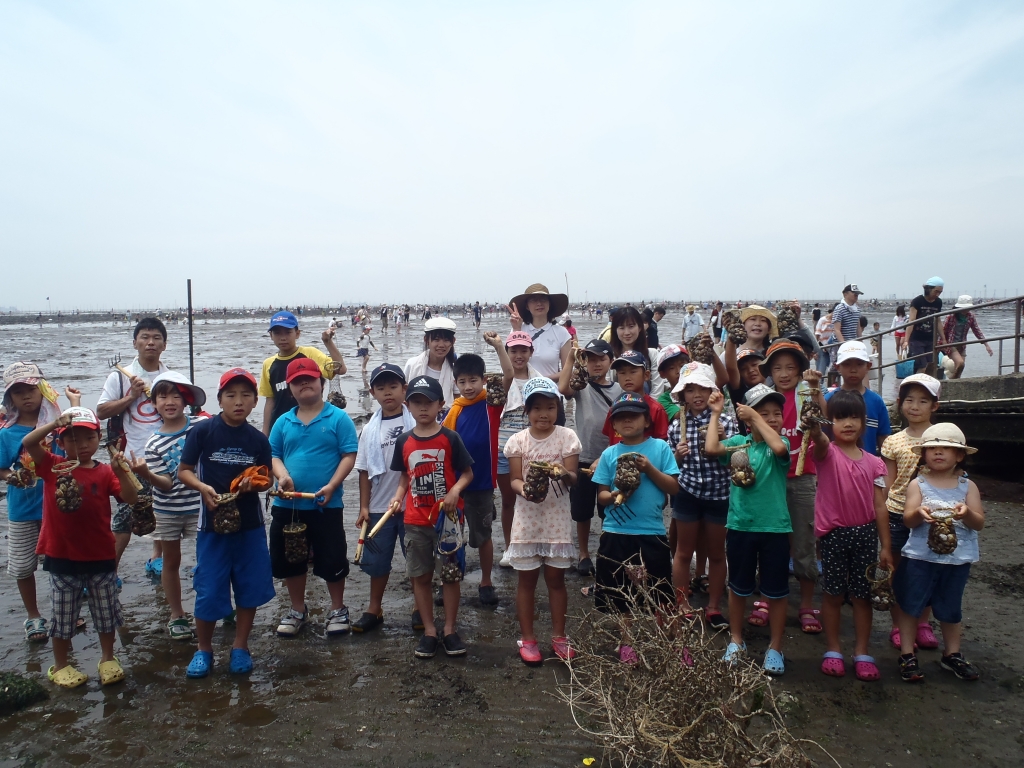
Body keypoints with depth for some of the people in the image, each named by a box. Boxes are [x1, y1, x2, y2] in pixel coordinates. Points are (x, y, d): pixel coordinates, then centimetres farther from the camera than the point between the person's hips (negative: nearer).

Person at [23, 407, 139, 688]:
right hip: (62, 558, -1)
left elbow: (130, 498, -15)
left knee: (106, 613, 14)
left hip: (101, 558, 1)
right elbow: (28, 443, -18)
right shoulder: (53, 467, -3)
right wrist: (55, 423, -30)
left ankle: (107, 658, 33)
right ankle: (60, 666, 30)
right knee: (63, 616, 12)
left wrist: (120, 472, -30)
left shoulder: (105, 472, -4)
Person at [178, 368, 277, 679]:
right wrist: (203, 487, -22)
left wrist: (253, 483, -13)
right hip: (212, 522, -2)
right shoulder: (202, 431, -7)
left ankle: (240, 647, 26)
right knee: (208, 591, 3)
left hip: (250, 524, 2)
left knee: (250, 588, 8)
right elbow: (183, 471, -3)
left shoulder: (258, 439, 0)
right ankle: (204, 649, 25)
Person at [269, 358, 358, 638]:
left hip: (327, 505, -4)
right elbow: (273, 455, 8)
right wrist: (282, 475, -13)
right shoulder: (284, 422, 7)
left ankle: (337, 610, 26)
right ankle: (298, 610, 34)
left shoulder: (338, 418, -5)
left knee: (332, 560, 6)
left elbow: (349, 456, -9)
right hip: (287, 505, 4)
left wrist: (332, 485, -19)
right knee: (289, 560, 15)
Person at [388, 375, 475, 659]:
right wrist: (398, 496, -5)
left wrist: (455, 491, -20)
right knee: (420, 576, 9)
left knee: (451, 575, 6)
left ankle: (450, 629, 21)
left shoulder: (450, 438, -6)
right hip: (416, 521, 3)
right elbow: (405, 476, 13)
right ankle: (429, 631, 22)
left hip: (447, 519, -3)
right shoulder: (404, 441, 3)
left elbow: (467, 473, -2)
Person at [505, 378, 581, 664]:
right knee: (527, 580, 9)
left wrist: (564, 475, -32)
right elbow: (514, 479, -4)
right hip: (527, 518, 0)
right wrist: (524, 489, -27)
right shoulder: (517, 441, -3)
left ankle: (558, 636, 26)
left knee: (556, 578, 11)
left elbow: (573, 478, -8)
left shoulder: (567, 437, -4)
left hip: (557, 519, 0)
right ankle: (527, 639, 22)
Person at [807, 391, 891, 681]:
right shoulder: (827, 453, -7)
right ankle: (832, 651, 22)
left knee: (862, 595, 10)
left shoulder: (874, 463, 3)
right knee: (833, 593, 9)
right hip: (833, 533, -3)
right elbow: (817, 435, -32)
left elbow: (879, 507, 5)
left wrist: (885, 546, 4)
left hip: (865, 533, 3)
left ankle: (862, 653, 22)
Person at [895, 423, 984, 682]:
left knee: (951, 609, 16)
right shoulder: (918, 484, -3)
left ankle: (952, 654, 34)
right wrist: (919, 513, -34)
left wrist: (967, 513, -26)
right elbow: (908, 519, -11)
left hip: (957, 559, 2)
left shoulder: (968, 486, 1)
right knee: (910, 605, 4)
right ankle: (907, 655, 15)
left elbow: (980, 523, -4)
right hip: (920, 557, -2)